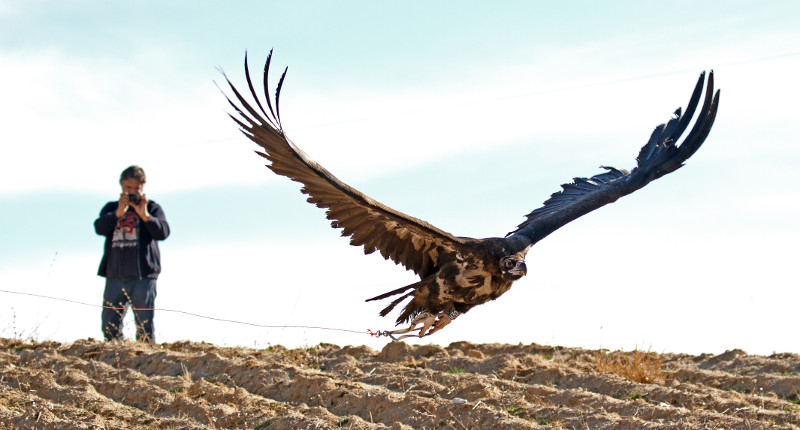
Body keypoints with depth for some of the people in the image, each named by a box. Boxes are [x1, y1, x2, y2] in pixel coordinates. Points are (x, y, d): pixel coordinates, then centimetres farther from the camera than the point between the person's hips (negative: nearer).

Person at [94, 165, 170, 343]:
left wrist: (144, 215, -17)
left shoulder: (152, 208, 12)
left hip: (143, 276, -2)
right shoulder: (111, 208, 17)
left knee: (144, 325, -6)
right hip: (115, 275, 3)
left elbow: (163, 232, -4)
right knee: (110, 325, 0)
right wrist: (119, 212, -16)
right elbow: (100, 228, -2)